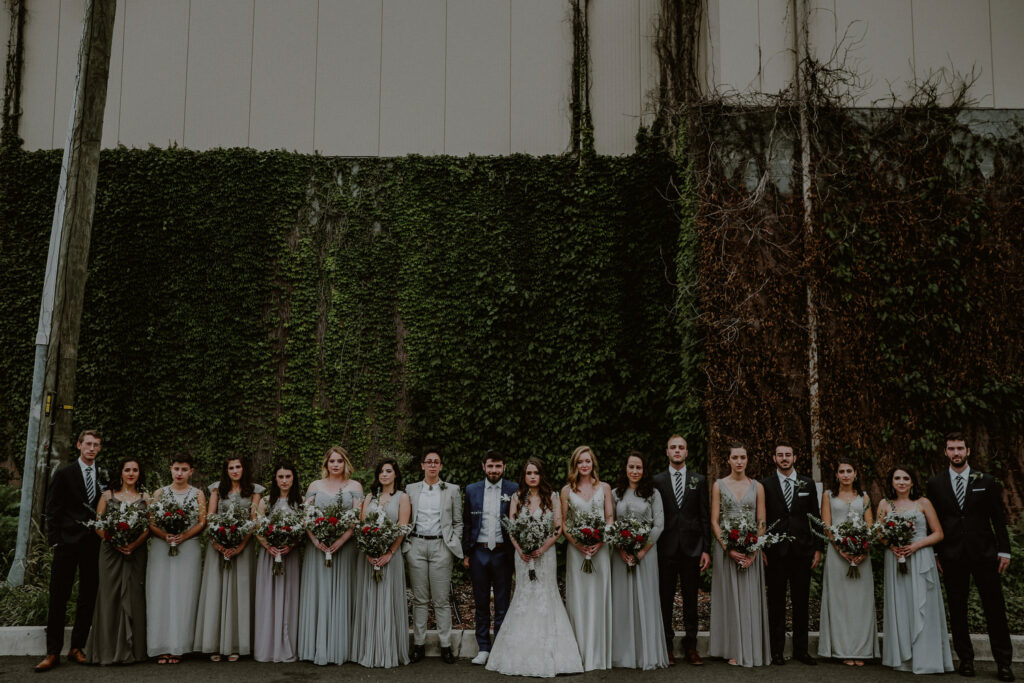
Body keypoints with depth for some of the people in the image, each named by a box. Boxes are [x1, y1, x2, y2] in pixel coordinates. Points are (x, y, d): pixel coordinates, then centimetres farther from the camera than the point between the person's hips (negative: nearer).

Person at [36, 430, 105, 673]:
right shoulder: (63, 474, 2)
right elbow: (52, 511, 1)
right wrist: (55, 541, -6)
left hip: (94, 544, 3)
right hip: (68, 543, -3)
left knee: (88, 598, 7)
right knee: (58, 598, -1)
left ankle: (77, 648, 17)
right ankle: (53, 652, 5)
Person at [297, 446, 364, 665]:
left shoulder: (355, 486, 5)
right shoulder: (315, 486, 10)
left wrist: (341, 541, -16)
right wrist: (315, 540, -13)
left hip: (344, 546, -1)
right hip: (317, 547, 1)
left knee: (341, 595, 1)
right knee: (317, 594, 1)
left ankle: (339, 648, 6)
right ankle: (317, 647, 6)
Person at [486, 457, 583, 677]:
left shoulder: (552, 497, 1)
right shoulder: (517, 497, 5)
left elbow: (558, 528, -2)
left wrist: (542, 549, -14)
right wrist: (520, 550, -12)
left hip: (546, 552, -1)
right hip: (523, 554, 1)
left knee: (545, 595, -1)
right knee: (524, 595, 2)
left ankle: (547, 655, 6)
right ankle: (523, 654, 8)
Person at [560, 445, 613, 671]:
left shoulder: (604, 488, 6)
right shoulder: (567, 490, 6)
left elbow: (610, 519, 3)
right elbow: (562, 522, 3)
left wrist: (599, 543, -12)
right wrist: (577, 544, -11)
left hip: (599, 548, 0)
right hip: (575, 549, 0)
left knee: (598, 597, 2)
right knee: (578, 598, 2)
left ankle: (597, 654, 9)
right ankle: (579, 653, 8)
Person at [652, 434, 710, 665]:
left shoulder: (699, 480, 7)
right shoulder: (657, 480, 4)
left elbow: (705, 517, 5)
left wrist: (706, 549, -1)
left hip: (692, 548, 1)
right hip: (666, 548, -1)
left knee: (691, 599, 6)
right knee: (665, 598, 4)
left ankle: (691, 646, 15)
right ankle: (666, 646, 13)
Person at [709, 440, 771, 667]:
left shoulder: (757, 487, 6)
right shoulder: (719, 485, 2)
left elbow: (761, 523, 3)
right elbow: (714, 522, -1)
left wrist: (753, 551, -9)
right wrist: (729, 549, -12)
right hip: (726, 548, -1)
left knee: (750, 598, 2)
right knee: (730, 597, 1)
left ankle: (752, 650, 10)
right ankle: (734, 650, 8)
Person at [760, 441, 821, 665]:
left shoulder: (808, 484, 8)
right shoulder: (765, 484, 2)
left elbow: (815, 518, 9)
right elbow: (760, 519, 2)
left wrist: (817, 549, 4)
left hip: (802, 551, 2)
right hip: (775, 552, -2)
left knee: (802, 602, 7)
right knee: (776, 602, 3)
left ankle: (800, 649, 17)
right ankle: (777, 650, 11)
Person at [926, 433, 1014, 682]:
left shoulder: (986, 481, 4)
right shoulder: (935, 484, 4)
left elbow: (999, 519, 5)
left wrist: (1004, 550, 0)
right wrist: (935, 554, 2)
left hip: (983, 554, -1)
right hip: (952, 556, 1)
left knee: (995, 608, 1)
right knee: (957, 610, 6)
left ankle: (1003, 661, 9)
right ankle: (965, 658, 16)